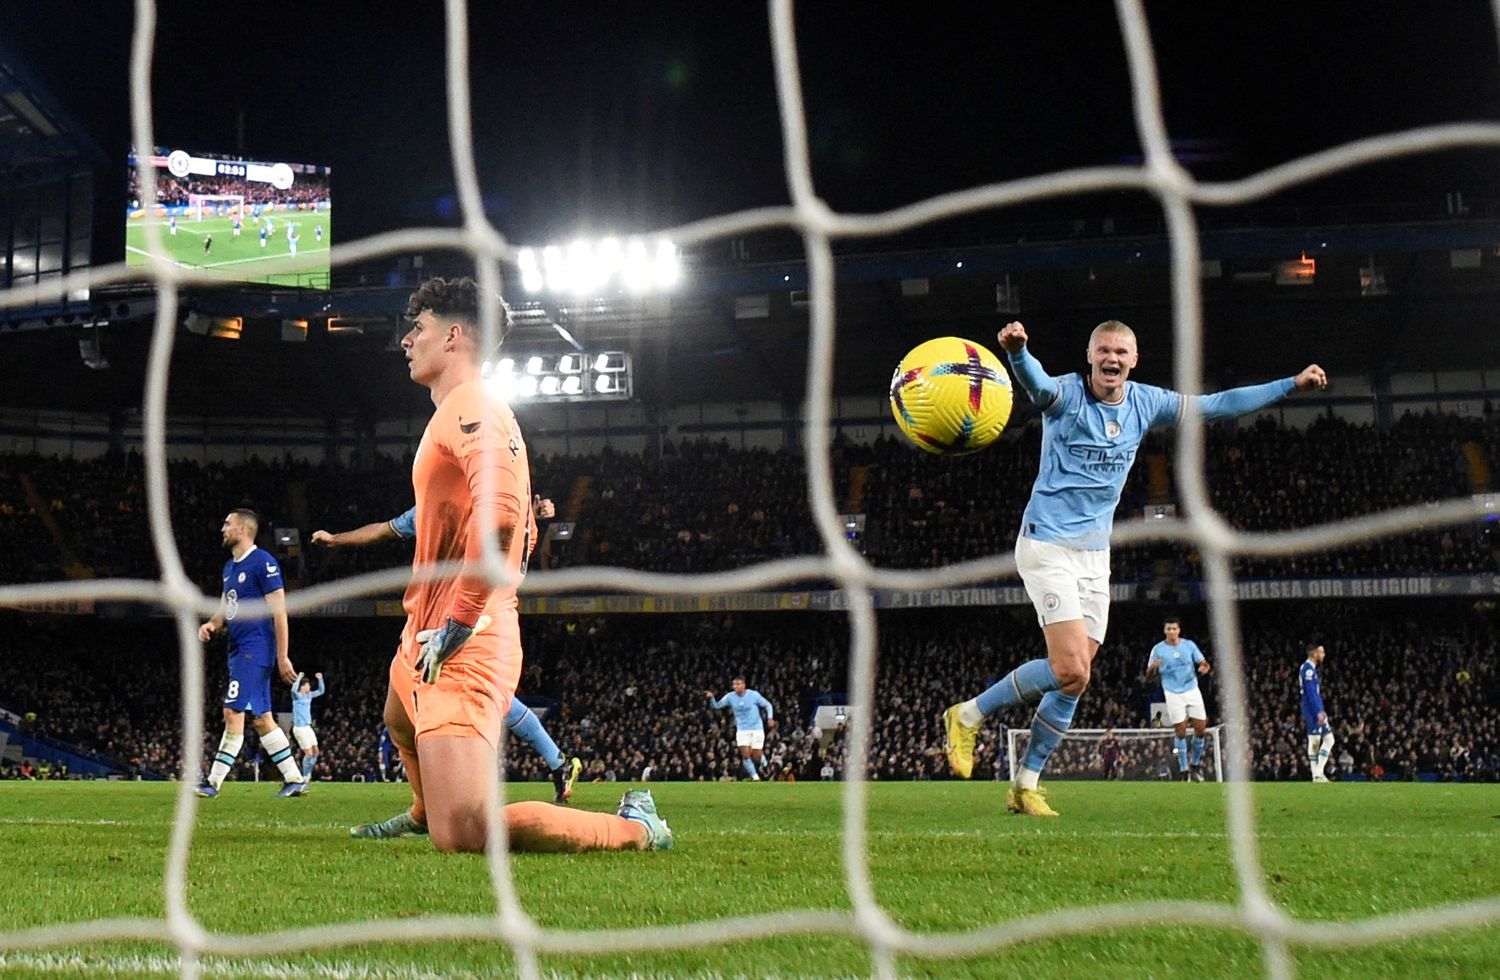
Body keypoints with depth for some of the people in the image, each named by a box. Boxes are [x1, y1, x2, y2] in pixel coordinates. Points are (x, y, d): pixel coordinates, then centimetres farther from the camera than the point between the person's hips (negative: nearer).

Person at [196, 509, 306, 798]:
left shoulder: (263, 563, -11)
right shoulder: (230, 567, 17)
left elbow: (279, 612, -14)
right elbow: (225, 610, 24)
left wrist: (283, 656, -16)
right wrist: (211, 625, 0)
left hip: (255, 649, -10)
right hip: (239, 651, 10)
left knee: (233, 713, -12)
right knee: (261, 719, 9)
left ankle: (213, 783, -12)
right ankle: (294, 779, 14)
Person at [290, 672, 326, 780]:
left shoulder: (309, 695, 12)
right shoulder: (297, 696, -10)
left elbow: (321, 691, 19)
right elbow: (294, 689, -32)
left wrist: (320, 679, 6)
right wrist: (299, 677, -28)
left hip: (308, 727, 8)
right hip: (300, 728, -8)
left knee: (315, 751, 7)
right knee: (309, 753, -10)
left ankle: (308, 774, 16)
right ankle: (305, 776, 0)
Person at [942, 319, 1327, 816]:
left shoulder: (1145, 402, 6)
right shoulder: (1066, 394, -12)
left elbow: (1217, 405, 16)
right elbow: (1036, 383, -36)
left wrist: (1292, 384, 17)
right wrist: (1016, 350, -59)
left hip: (1095, 555, 7)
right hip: (1048, 546, -7)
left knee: (1072, 681, 4)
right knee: (1071, 670, -20)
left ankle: (1025, 785, 14)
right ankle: (968, 716, -2)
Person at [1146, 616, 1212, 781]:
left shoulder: (1189, 645, 3)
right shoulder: (1158, 649, -1)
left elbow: (1203, 662, 7)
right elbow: (1149, 674, 2)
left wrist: (1205, 667, -17)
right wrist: (1154, 667, -21)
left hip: (1192, 691, 2)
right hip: (1173, 694, -2)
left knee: (1201, 728, -3)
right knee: (1180, 731, -5)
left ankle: (1195, 764, 16)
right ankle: (1184, 769, 4)